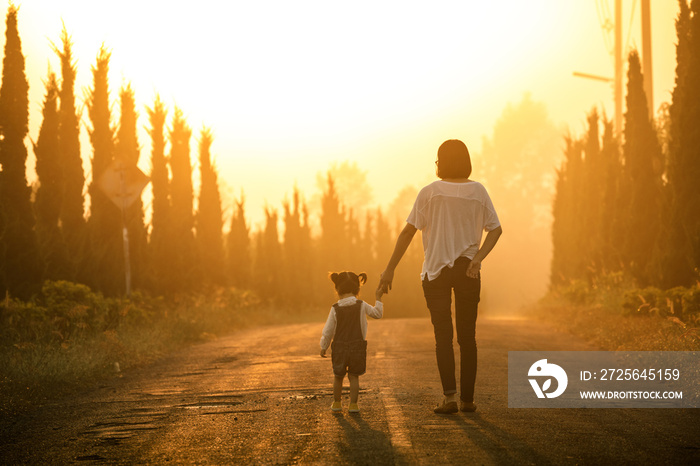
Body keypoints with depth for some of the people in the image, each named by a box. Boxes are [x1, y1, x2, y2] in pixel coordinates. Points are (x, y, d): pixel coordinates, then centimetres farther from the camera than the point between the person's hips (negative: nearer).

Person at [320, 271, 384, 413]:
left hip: (339, 347, 0)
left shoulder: (335, 309, -8)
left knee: (338, 377, 15)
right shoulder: (361, 306, -8)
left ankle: (336, 403, 24)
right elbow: (378, 314, 6)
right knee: (354, 377, 7)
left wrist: (324, 347, 8)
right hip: (357, 347, 0)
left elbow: (328, 330, -3)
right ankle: (353, 404, 2)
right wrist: (378, 299, 18)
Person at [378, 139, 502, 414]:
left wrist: (390, 269, -6)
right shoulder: (478, 191, 3)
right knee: (467, 335, 10)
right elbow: (495, 229, -5)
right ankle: (467, 398, 11)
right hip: (467, 270, 2)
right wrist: (478, 259, -12)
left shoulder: (430, 192, -4)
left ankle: (450, 396, -11)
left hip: (436, 270, -2)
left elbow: (408, 231, -8)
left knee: (443, 335, 2)